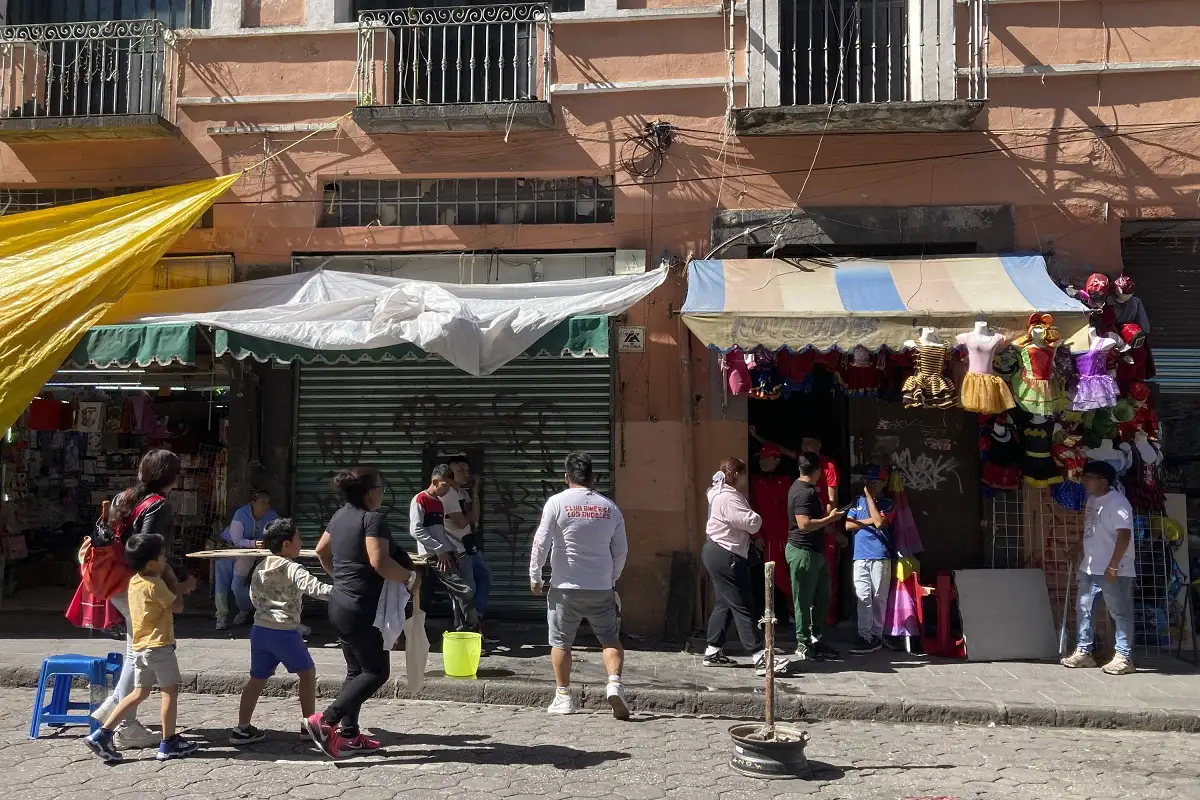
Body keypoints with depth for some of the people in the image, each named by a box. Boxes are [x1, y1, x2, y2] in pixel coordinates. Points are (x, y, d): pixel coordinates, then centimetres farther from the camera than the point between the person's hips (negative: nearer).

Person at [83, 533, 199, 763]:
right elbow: (177, 607, -11)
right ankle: (169, 743, 8)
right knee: (170, 691, 3)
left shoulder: (134, 582, 9)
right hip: (159, 646, -8)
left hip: (140, 647, 8)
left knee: (140, 692, 15)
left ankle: (102, 734, 9)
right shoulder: (156, 585, -17)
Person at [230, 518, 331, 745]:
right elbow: (315, 588, -24)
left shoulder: (259, 568, 10)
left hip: (260, 629, 7)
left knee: (258, 678, 14)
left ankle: (242, 728, 12)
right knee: (307, 672, 11)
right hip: (285, 631, -7)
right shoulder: (292, 569, -12)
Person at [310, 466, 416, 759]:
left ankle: (349, 734, 18)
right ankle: (326, 721, -8)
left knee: (356, 670, 17)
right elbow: (379, 562, -28)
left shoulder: (340, 515, 9)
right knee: (377, 671, -1)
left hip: (340, 604, 9)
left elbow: (321, 550, 23)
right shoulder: (373, 518, -18)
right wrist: (410, 576, -13)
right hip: (361, 608, -9)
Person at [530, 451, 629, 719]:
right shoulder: (610, 507, 4)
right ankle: (614, 683, -9)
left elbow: (541, 543, -8)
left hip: (565, 587, -2)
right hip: (601, 589, 2)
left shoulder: (557, 503, -6)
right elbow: (621, 550, 9)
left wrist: (535, 576, 4)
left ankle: (563, 697, 11)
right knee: (611, 640, 11)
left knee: (560, 642, 10)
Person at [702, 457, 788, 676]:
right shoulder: (729, 498, -19)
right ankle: (761, 658, -9)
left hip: (716, 552, 11)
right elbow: (752, 523, -22)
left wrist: (751, 519, 2)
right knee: (742, 607, -10)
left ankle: (713, 652, 20)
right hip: (726, 556, -11)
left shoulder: (720, 493, 15)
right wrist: (756, 518, -2)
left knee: (724, 603, 16)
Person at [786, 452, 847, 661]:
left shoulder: (804, 488, 13)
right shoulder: (804, 493, -19)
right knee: (804, 600, -1)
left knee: (822, 597, 15)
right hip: (803, 552, -10)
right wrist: (830, 518, -19)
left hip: (815, 552, 10)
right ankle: (803, 646, 7)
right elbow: (804, 524, -28)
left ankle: (815, 638, 24)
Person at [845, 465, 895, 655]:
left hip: (880, 556, -3)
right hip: (860, 556, 3)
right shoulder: (858, 501, 15)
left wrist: (870, 496, -8)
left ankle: (876, 635, 7)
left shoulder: (888, 504, 5)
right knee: (863, 597, -3)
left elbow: (879, 522, -14)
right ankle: (865, 636, -3)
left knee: (879, 598, 0)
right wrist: (870, 521, -5)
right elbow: (848, 525, 6)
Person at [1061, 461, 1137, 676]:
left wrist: (1113, 565, -25)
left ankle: (1124, 657, 4)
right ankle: (1084, 651, 22)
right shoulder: (1092, 500, 12)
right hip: (1090, 569, 10)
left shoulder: (1117, 502, -17)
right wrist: (1083, 557, 20)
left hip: (1113, 571, -10)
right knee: (1084, 609, 13)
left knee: (1120, 614, -1)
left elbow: (1124, 535, -23)